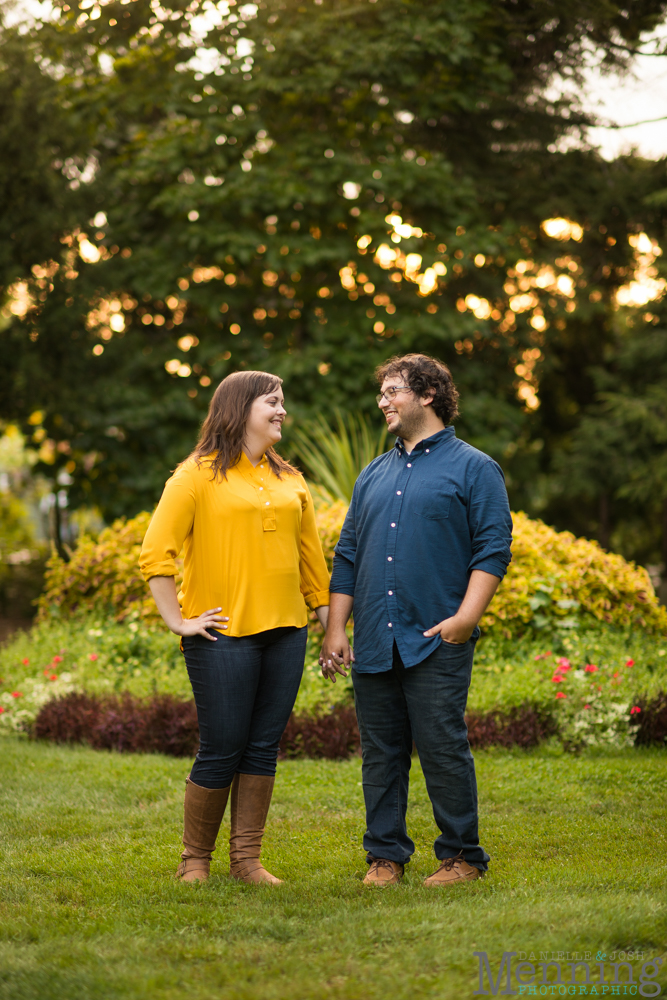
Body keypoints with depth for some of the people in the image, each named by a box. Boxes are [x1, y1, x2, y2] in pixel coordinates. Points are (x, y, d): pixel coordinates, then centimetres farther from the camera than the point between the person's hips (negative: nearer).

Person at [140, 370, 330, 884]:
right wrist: (179, 621, -11)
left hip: (285, 631, 5)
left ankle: (247, 860, 15)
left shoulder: (290, 481, 15)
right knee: (221, 751, -2)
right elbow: (156, 553, -7)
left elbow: (311, 557, 19)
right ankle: (195, 859, 14)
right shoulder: (199, 475, -2)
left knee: (263, 748, 6)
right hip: (224, 633, -5)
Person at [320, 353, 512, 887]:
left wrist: (465, 617, -16)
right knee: (381, 753, 8)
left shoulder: (473, 468, 2)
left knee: (444, 750, -4)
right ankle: (386, 855, 17)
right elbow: (347, 557, 18)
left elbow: (494, 549, -5)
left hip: (436, 642, -5)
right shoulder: (374, 475, 18)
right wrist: (335, 629, 10)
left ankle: (461, 856, 8)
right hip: (374, 643, 5)